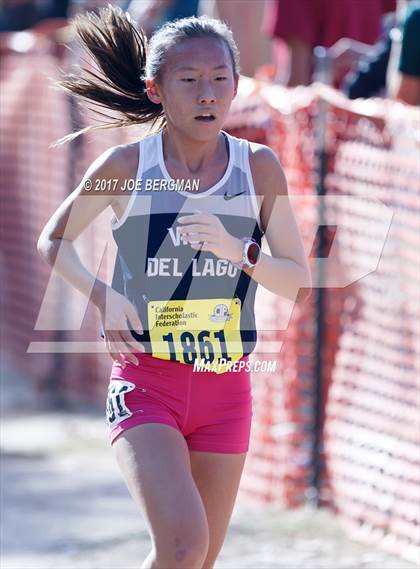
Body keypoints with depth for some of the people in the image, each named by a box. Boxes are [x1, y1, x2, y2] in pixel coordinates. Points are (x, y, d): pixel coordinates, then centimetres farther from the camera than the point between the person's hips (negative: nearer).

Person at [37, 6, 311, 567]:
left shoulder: (259, 167, -1)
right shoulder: (126, 166, -6)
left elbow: (300, 283, 0)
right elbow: (53, 241, 9)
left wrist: (235, 249, -19)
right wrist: (101, 294, -10)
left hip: (225, 388, 3)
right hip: (146, 382, -3)